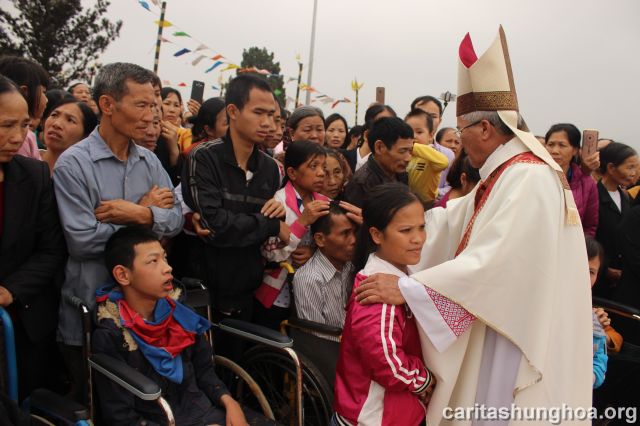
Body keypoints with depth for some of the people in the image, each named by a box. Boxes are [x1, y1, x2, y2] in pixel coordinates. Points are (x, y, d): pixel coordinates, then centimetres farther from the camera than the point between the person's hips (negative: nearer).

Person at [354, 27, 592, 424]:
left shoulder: (529, 178, -22)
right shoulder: (503, 174, 11)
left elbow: (493, 262, -31)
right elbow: (450, 221, 15)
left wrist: (407, 288, -30)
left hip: (517, 343, -9)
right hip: (493, 328, 9)